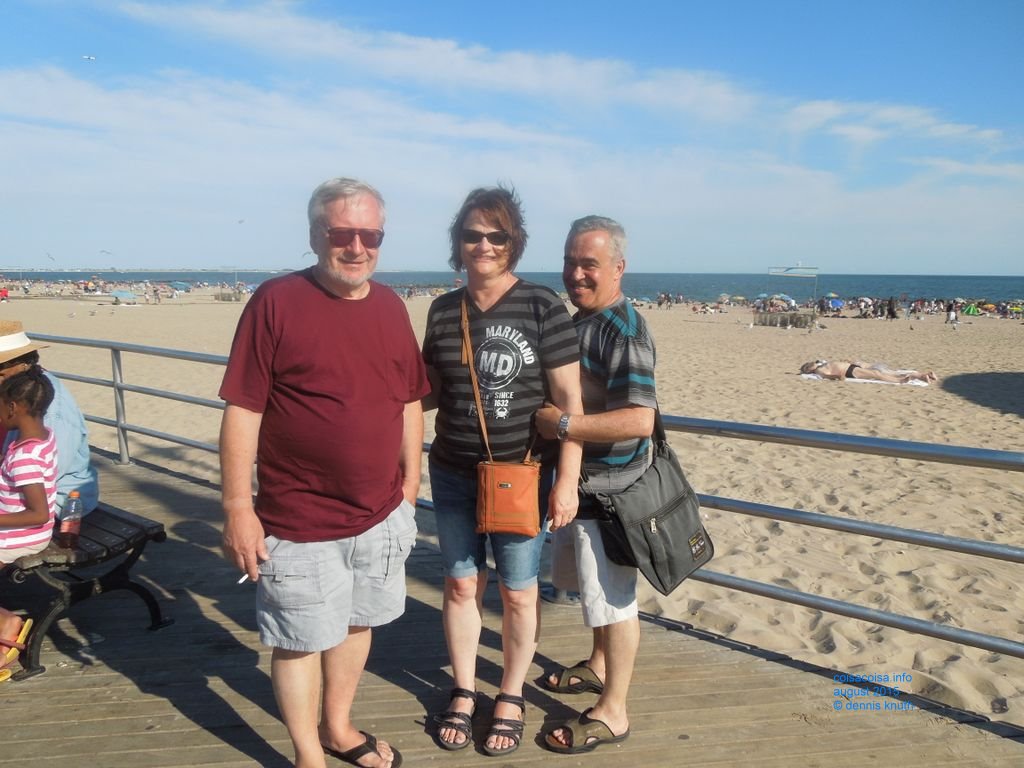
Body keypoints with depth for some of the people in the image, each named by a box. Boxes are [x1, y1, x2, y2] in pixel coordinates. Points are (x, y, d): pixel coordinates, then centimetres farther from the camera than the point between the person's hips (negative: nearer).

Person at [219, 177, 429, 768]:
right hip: (299, 524, -5)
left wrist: (410, 486, 10)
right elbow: (243, 410, -13)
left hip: (380, 515, 5)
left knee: (356, 623, 21)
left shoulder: (391, 306, 4)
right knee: (301, 641, 11)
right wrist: (239, 509, -13)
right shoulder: (276, 302, -12)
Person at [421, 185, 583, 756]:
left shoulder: (543, 307, -11)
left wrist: (567, 481, -14)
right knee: (462, 584, 14)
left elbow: (569, 401, -12)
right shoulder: (443, 310, 3)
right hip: (453, 475, 4)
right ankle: (463, 692, 36)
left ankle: (512, 696, 34)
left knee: (518, 591, 11)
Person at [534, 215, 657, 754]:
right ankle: (599, 666, 46)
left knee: (612, 597, 5)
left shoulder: (624, 330, -21)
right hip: (578, 481, 10)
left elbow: (639, 419, -31)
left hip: (609, 487, -10)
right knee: (590, 584, 25)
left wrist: (560, 423, -26)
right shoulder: (580, 321, 9)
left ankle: (612, 712, 21)